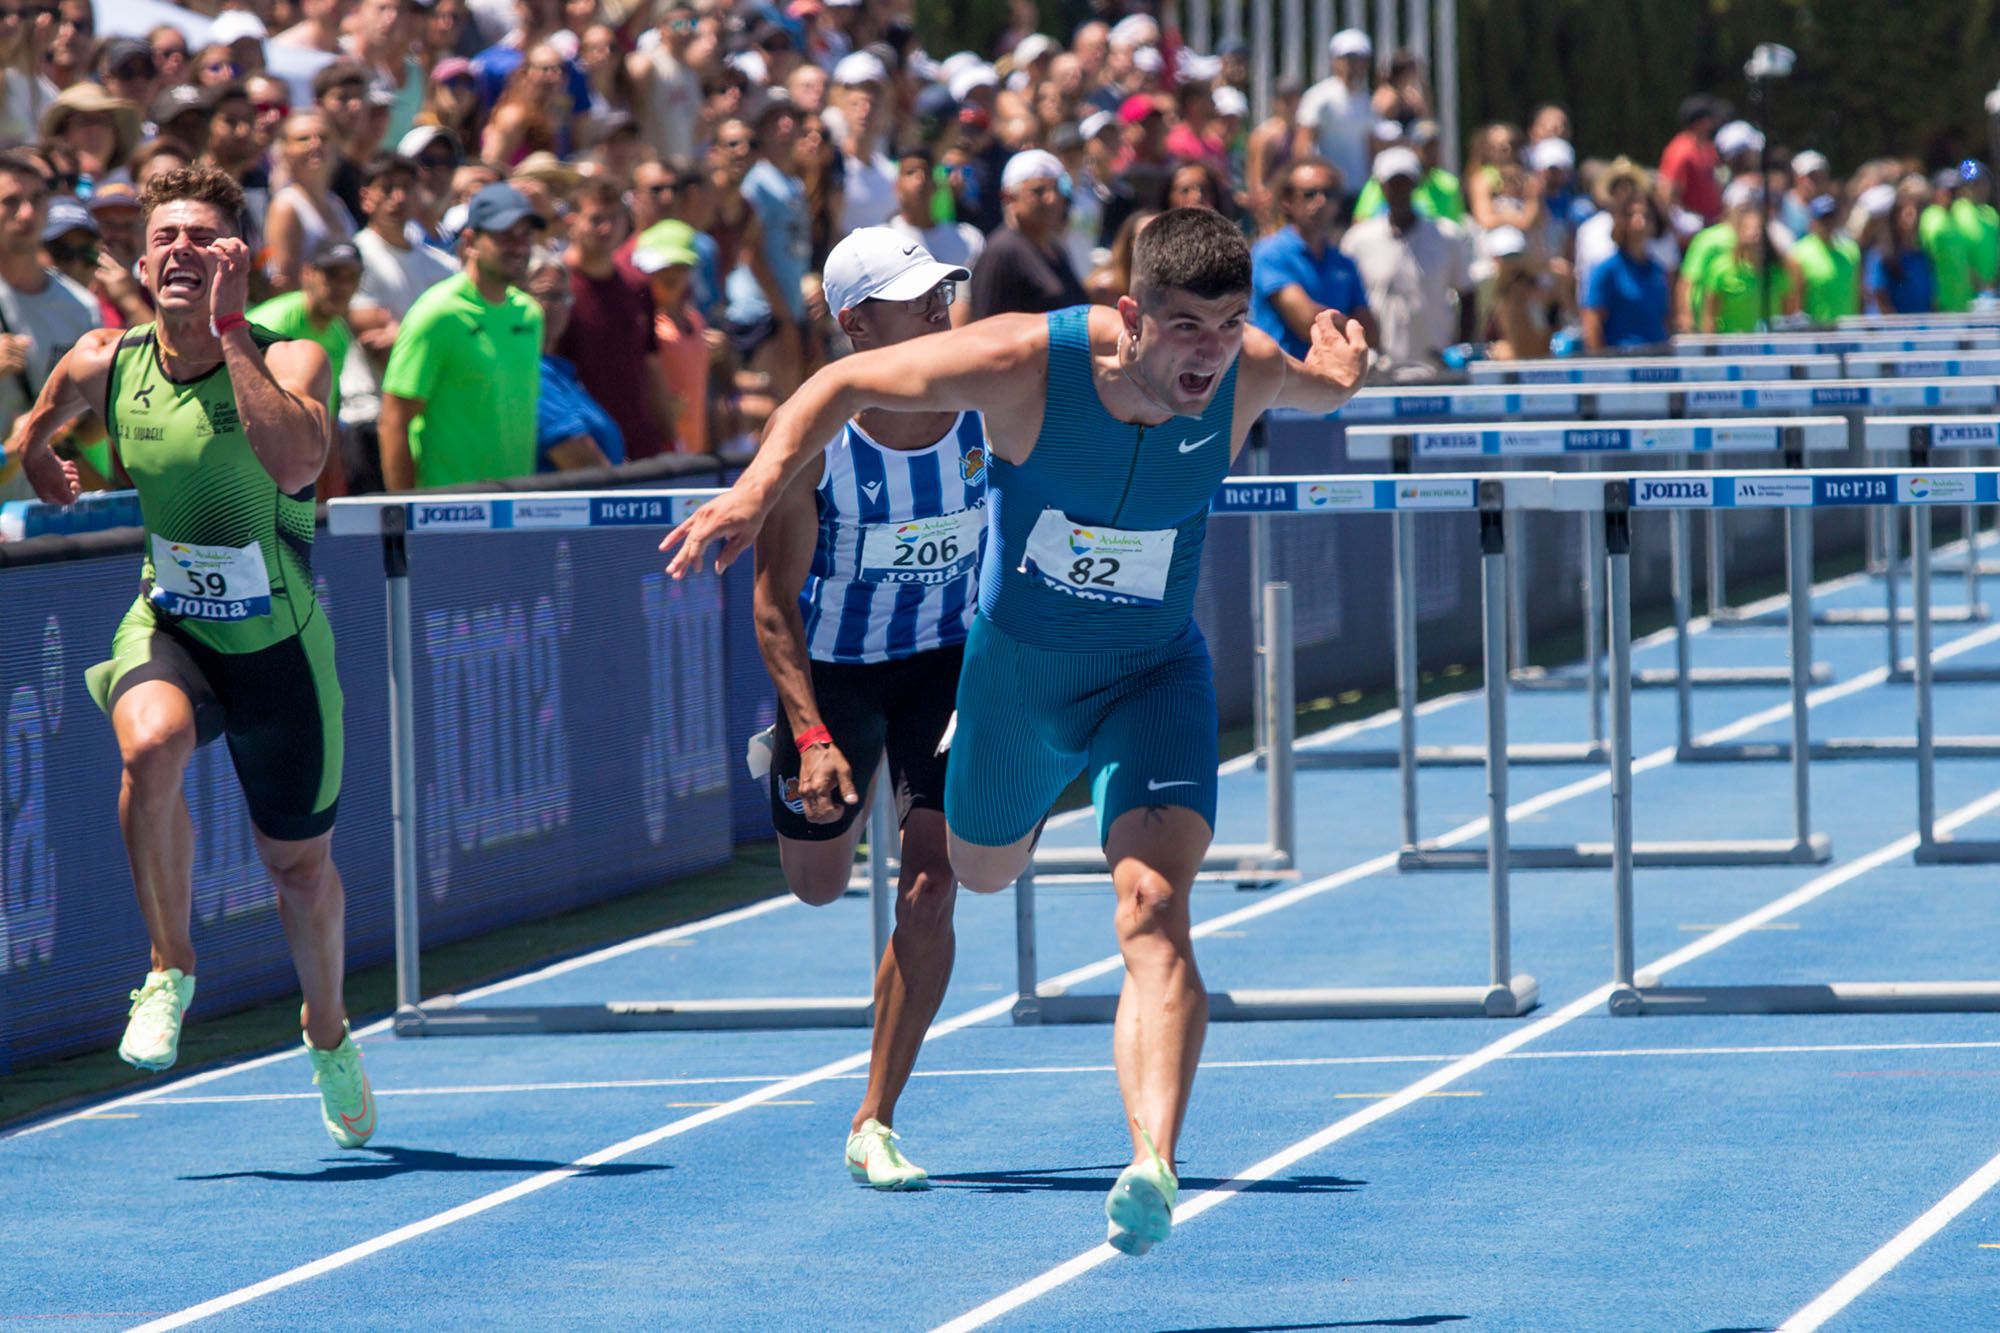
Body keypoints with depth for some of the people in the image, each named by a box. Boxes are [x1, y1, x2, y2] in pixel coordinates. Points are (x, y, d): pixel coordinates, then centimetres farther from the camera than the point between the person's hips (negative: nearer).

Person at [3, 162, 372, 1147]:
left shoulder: (290, 362, -16)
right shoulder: (102, 365, -7)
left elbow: (294, 461, -40)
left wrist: (229, 333, -37)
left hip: (278, 645, -1)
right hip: (166, 627, 1)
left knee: (298, 860, 15)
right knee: (151, 742, -34)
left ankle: (327, 1035, 44)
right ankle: (169, 968, -14)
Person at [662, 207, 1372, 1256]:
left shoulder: (1249, 375, -19)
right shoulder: (1024, 362, -28)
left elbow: (1327, 388, 12)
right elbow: (843, 384, -17)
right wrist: (756, 490, -26)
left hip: (1154, 677, -1)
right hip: (1016, 664, 1)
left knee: (1153, 911, -24)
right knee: (981, 871, 26)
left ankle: (1153, 1168, -39)